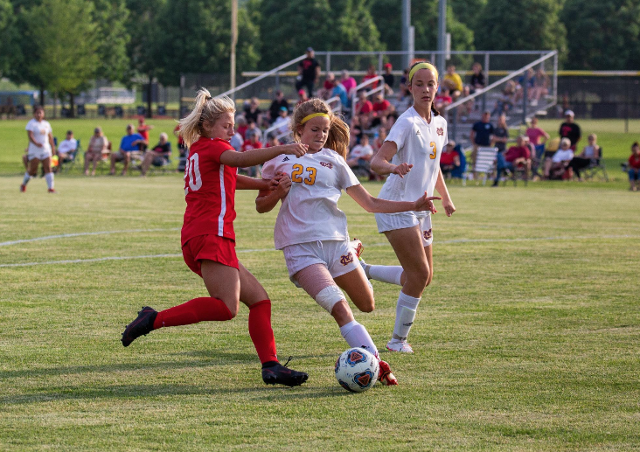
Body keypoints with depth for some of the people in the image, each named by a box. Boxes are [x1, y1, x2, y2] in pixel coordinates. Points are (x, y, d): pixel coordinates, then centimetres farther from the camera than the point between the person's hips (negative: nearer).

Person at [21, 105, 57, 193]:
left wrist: (53, 147, 18)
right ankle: (23, 184, 23)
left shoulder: (46, 124, 13)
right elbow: (30, 135, -20)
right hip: (34, 150, -5)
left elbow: (50, 137, 20)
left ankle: (50, 188, -10)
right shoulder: (31, 124, -6)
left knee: (48, 168, -8)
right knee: (32, 170, 0)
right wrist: (36, 143, -36)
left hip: (46, 149, 5)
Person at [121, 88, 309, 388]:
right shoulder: (213, 146, -1)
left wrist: (269, 184, 31)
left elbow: (227, 179, 40)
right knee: (227, 306, -22)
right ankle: (154, 319, -20)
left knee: (258, 299, 8)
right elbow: (239, 159, -22)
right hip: (211, 236, -10)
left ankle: (270, 366, -1)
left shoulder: (197, 150, 27)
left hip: (197, 238, 10)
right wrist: (282, 150, -30)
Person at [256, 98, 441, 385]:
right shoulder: (280, 160, 9)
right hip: (301, 245, -3)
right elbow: (261, 206, 14)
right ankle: (376, 363, -25)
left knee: (367, 305, 7)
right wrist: (277, 192, -8)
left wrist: (413, 206, 3)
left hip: (335, 240, 4)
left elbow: (370, 203, 12)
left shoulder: (333, 160, 14)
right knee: (339, 308, -22)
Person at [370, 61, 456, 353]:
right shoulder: (408, 123, -16)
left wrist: (445, 197, 20)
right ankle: (398, 340, 1)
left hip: (420, 209, 8)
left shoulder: (439, 123, 9)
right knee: (420, 273, -12)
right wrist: (393, 168, -48)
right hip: (397, 206, -8)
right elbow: (376, 162, -27)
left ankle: (362, 272, 23)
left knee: (423, 277, 9)